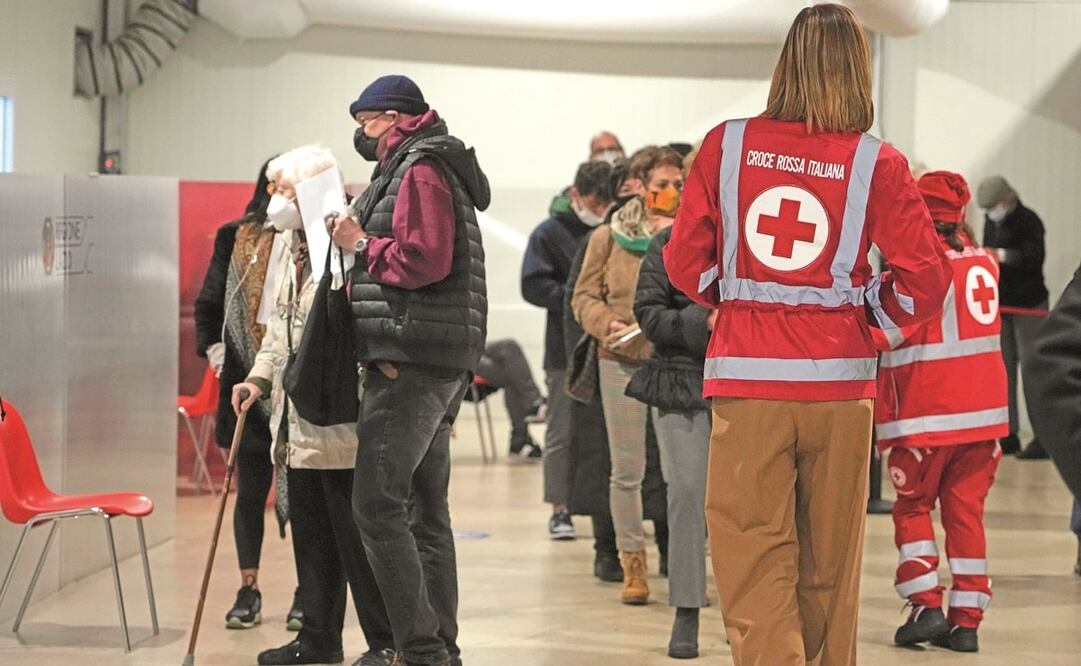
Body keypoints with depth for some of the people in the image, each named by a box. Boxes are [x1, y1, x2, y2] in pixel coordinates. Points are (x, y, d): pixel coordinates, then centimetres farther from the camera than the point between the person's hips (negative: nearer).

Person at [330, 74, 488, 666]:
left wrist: (362, 245, -8)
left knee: (377, 505, -14)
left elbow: (424, 260, -21)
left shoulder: (419, 170, -9)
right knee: (425, 511, 13)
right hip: (443, 365, 11)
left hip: (410, 363, -11)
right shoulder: (430, 167, 23)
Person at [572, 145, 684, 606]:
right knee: (627, 469, 6)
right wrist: (607, 324, -12)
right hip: (622, 361, 1)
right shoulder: (607, 238, 6)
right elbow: (584, 297, 6)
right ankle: (633, 563, 15)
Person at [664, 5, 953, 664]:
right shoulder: (878, 164, -3)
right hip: (839, 380, 1)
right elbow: (926, 283, -5)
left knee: (755, 566, 2)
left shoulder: (727, 145, -1)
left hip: (746, 378, -1)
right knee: (829, 567, 14)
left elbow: (685, 261, 2)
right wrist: (865, 307, 12)